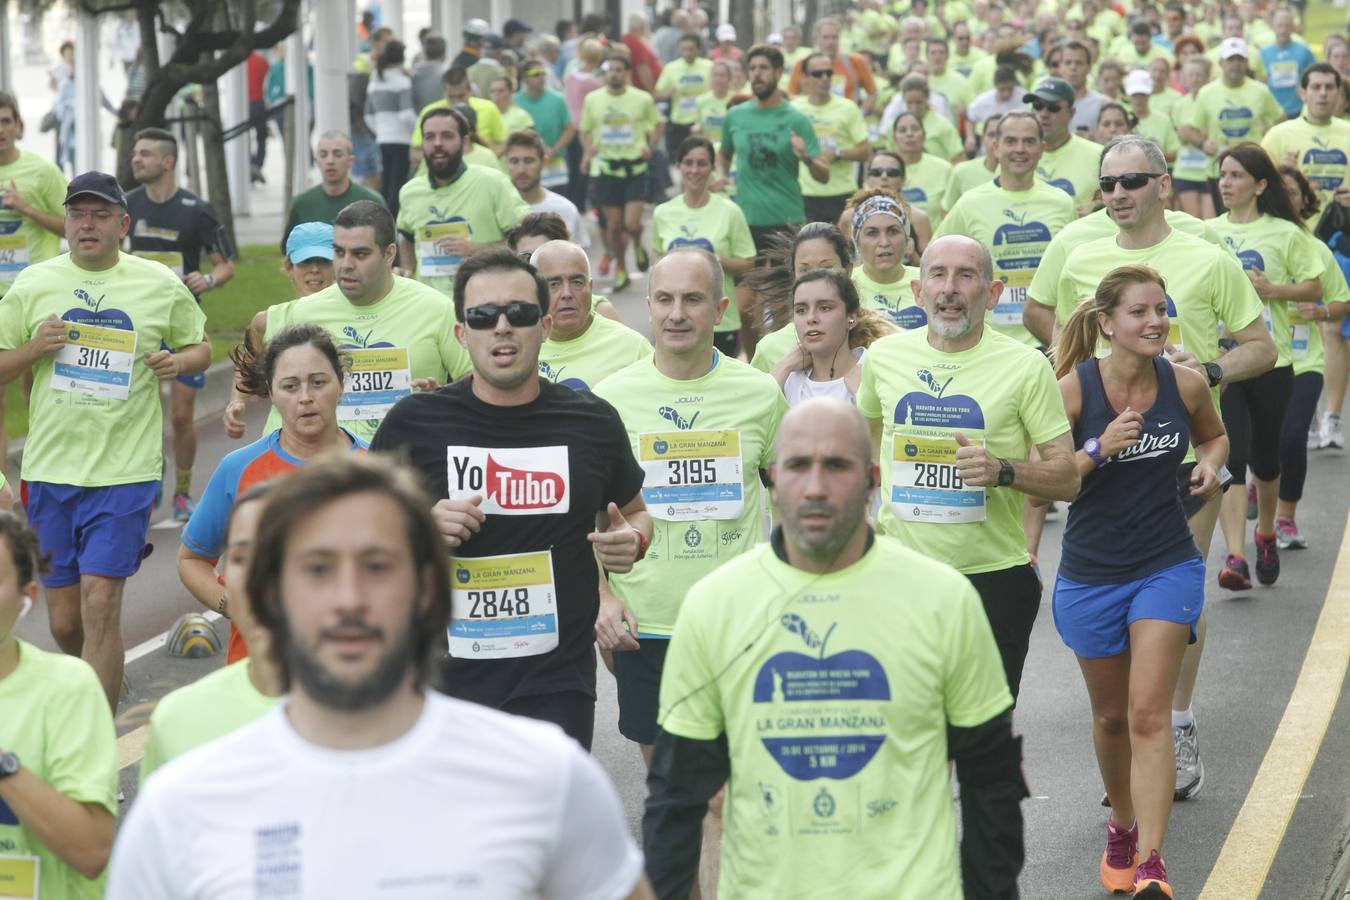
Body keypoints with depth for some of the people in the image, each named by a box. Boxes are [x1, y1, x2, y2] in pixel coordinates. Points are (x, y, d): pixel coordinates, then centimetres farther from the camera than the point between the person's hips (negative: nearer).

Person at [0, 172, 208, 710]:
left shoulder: (161, 286, 3)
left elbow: (201, 348, 15)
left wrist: (179, 362, -7)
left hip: (126, 470, -3)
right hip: (51, 467, 3)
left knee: (99, 603, -13)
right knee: (63, 620, 8)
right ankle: (104, 684, 39)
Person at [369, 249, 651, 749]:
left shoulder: (591, 422, 3)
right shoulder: (414, 423, -3)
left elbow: (635, 512, 20)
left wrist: (632, 540, -3)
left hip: (558, 686, 1)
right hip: (444, 683, -1)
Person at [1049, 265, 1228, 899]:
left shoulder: (1185, 384, -5)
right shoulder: (1074, 389, -13)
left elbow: (1213, 435, 16)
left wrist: (1210, 465, -5)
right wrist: (1100, 450, -26)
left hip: (1168, 567, 0)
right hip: (1091, 576, 0)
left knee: (1148, 714, -13)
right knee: (1111, 715, 17)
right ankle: (1122, 826, 42)